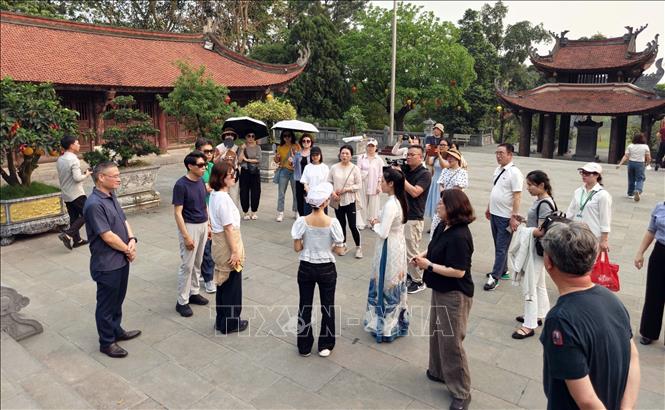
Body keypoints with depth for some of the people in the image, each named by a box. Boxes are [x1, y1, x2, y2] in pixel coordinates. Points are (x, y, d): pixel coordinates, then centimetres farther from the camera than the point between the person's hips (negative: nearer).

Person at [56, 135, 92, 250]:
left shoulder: (60, 160, 9)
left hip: (66, 194, 8)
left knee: (74, 217, 13)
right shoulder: (73, 159, -18)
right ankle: (67, 234, -9)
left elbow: (61, 176, 17)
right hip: (76, 194, -8)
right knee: (86, 215, 1)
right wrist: (86, 174, -5)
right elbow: (77, 178, -25)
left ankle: (77, 240, 18)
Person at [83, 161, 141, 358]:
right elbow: (108, 236, -24)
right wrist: (127, 250, -11)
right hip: (107, 264, -9)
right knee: (106, 303, 8)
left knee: (118, 299, 23)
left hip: (121, 259, 9)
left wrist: (132, 240, -9)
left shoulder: (111, 197, 6)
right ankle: (107, 342, 24)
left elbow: (124, 221, 9)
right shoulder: (94, 204, -23)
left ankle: (117, 331, 41)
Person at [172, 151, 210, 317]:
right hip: (190, 227, -7)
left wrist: (209, 225, 13)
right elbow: (177, 213, -17)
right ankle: (182, 302, 11)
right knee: (187, 265, 0)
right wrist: (186, 236, -19)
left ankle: (193, 293, 31)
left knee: (198, 263, 16)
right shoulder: (181, 185, -17)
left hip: (203, 226, 7)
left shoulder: (200, 182, 5)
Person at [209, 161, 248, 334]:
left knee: (223, 283, 19)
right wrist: (235, 252, -19)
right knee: (232, 285, 5)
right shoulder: (223, 198, -23)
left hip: (219, 242, 9)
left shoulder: (214, 194, 6)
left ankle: (221, 320, 32)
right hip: (228, 244, -9)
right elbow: (229, 228, -23)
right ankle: (230, 323, 19)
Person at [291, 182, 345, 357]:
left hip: (306, 268, 1)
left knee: (305, 306, 16)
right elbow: (340, 251, -11)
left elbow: (297, 248, -9)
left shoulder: (302, 221, -14)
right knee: (327, 306, 16)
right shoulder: (332, 223, -16)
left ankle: (304, 346, 27)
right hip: (327, 269, -1)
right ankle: (325, 346, 27)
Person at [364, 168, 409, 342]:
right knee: (395, 286, 20)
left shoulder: (390, 205, -25)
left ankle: (386, 328, 19)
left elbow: (383, 233, -25)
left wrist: (375, 224, -7)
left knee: (386, 287, 5)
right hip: (398, 246, 9)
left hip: (389, 250, -9)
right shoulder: (399, 201, 3)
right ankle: (398, 322, 35)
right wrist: (380, 223, 3)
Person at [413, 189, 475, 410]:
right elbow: (435, 248, 16)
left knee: (451, 342, 1)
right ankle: (439, 371, 45)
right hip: (441, 290, 10)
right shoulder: (443, 227, -1)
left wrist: (429, 266, -21)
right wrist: (423, 255, -4)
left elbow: (458, 271, -28)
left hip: (454, 295, -10)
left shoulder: (459, 236, -28)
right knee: (437, 333, 24)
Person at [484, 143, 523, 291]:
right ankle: (503, 271, 33)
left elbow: (517, 196, -19)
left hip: (505, 217, -8)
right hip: (494, 214, 8)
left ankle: (495, 277, 6)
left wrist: (514, 216, -22)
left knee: (501, 248, 0)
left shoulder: (514, 173, -16)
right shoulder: (497, 170, 9)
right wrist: (489, 208, 20)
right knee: (498, 245, 18)